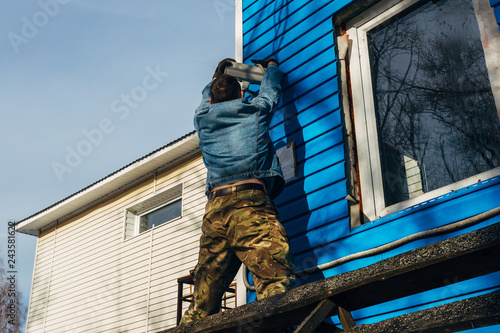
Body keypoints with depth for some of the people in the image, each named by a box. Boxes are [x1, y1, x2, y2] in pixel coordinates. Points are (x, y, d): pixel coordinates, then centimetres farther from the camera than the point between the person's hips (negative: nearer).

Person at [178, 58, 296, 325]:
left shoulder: (202, 117, 25)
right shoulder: (255, 110, 18)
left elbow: (206, 97, 49)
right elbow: (271, 90, 40)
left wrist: (218, 75, 70)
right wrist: (271, 65, 62)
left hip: (215, 208, 4)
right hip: (251, 203, -4)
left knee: (202, 303, 8)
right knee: (276, 280, -19)